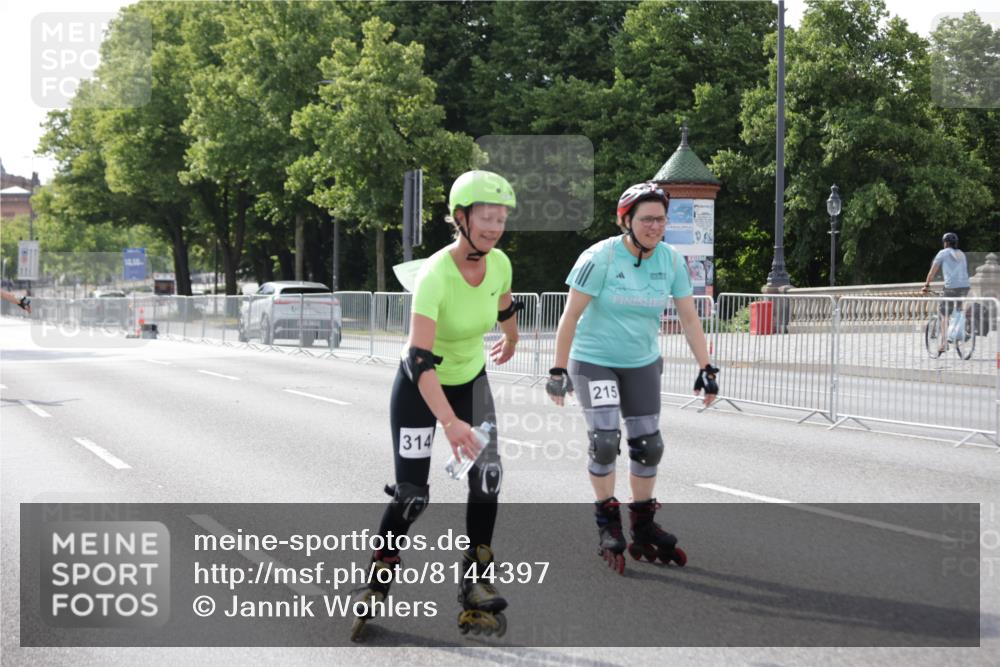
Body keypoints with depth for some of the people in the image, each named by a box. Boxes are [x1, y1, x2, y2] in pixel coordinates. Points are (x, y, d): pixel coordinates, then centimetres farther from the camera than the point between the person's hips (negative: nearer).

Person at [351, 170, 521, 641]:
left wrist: (510, 343, 31)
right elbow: (420, 360, -40)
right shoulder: (435, 275, -32)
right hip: (420, 388, -5)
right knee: (412, 494, -5)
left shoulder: (499, 264, -14)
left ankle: (475, 584, -2)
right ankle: (378, 581, 18)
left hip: (471, 381, 5)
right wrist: (450, 422, -50)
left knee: (487, 475, -12)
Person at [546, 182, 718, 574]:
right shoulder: (601, 257, -18)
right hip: (594, 361, -4)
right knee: (604, 440, -17)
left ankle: (643, 530, 20)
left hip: (643, 364, 5)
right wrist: (559, 370, -18)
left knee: (648, 446, 4)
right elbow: (571, 315, -16)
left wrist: (706, 369, -5)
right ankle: (607, 523, 2)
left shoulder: (671, 261, -5)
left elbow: (689, 318, 1)